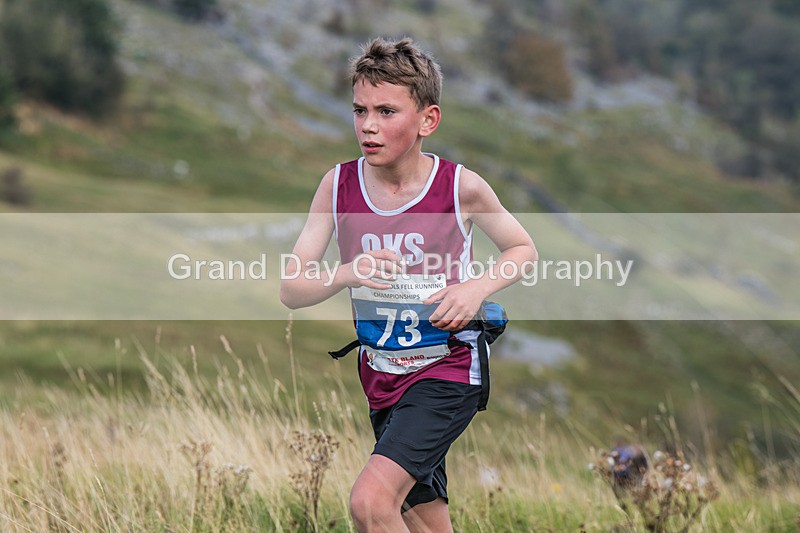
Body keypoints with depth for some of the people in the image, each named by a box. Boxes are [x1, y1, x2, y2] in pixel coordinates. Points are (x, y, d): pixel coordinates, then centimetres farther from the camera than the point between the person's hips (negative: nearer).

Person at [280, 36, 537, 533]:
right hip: (380, 375, 4)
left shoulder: (461, 187, -12)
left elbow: (523, 248, 6)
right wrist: (346, 274, -25)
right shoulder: (338, 185, -5)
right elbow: (291, 290, -5)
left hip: (448, 370, -4)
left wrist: (477, 288, -14)